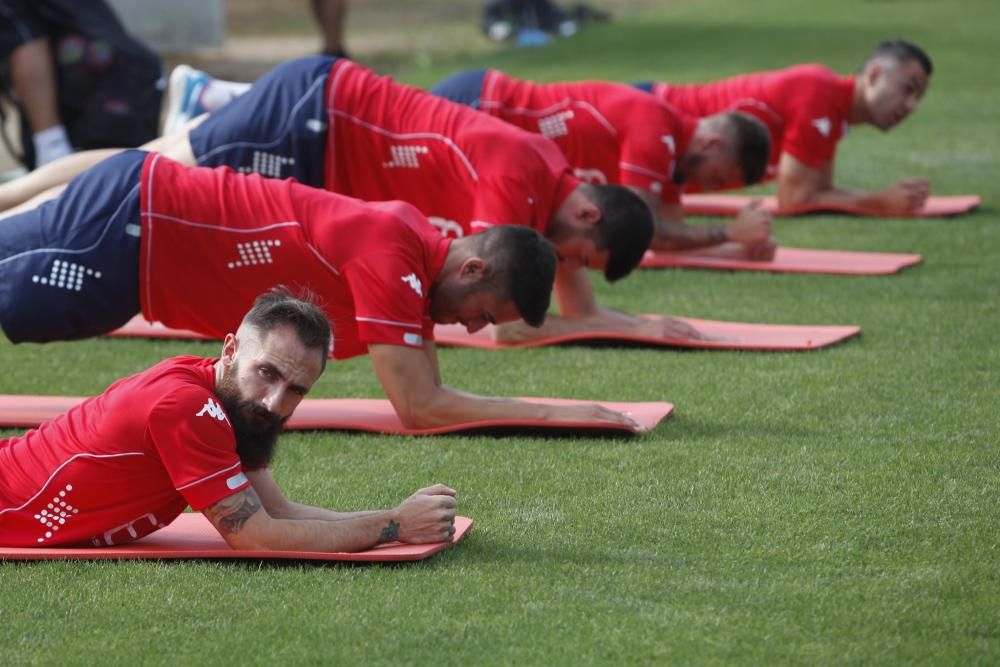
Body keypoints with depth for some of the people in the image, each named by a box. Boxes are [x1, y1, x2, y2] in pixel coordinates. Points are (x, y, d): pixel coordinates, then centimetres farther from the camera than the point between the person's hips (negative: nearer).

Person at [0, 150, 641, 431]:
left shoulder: (420, 242, 3)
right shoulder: (392, 256, -25)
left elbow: (428, 393, 13)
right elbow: (416, 407, -29)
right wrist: (551, 415, -25)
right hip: (125, 228, -8)